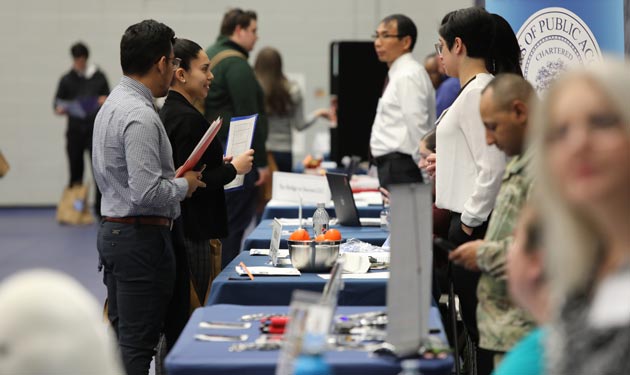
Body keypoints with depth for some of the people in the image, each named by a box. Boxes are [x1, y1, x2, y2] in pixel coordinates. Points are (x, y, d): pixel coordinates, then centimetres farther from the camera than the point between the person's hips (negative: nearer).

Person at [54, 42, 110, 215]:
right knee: (75, 170, 4)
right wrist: (60, 109, -14)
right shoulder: (67, 79, 8)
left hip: (95, 129, -1)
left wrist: (105, 100, -10)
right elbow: (58, 102, 8)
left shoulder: (99, 77, 7)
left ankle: (100, 208, -5)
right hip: (75, 131, 1)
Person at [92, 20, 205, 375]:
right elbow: (147, 192, -26)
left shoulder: (112, 105, 11)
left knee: (121, 338, 16)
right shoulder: (141, 116, -20)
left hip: (112, 232, 10)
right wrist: (184, 185, -7)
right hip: (143, 237, -10)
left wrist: (173, 178, 14)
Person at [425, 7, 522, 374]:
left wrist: (470, 220, -15)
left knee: (481, 327, -2)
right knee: (481, 327, 14)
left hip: (475, 229, -10)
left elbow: (494, 167, -22)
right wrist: (447, 162, 16)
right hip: (472, 222, 10)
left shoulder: (477, 92, -16)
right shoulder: (483, 88, 14)